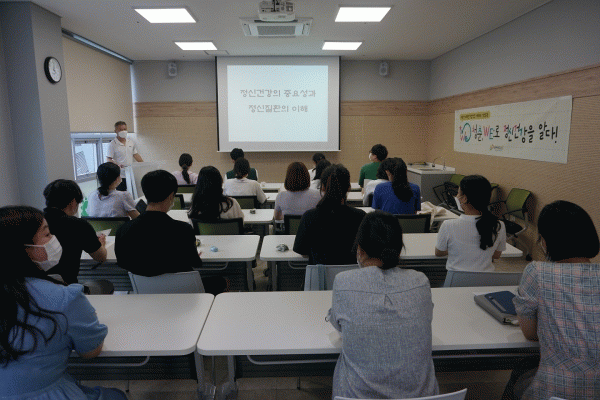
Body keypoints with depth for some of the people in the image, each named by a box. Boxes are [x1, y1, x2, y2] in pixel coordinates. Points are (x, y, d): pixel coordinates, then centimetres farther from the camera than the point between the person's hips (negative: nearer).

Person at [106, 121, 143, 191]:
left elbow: (136, 154, 19)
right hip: (120, 176, -4)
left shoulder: (131, 142, 11)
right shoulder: (112, 144, -4)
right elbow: (108, 159, -8)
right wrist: (117, 165, -28)